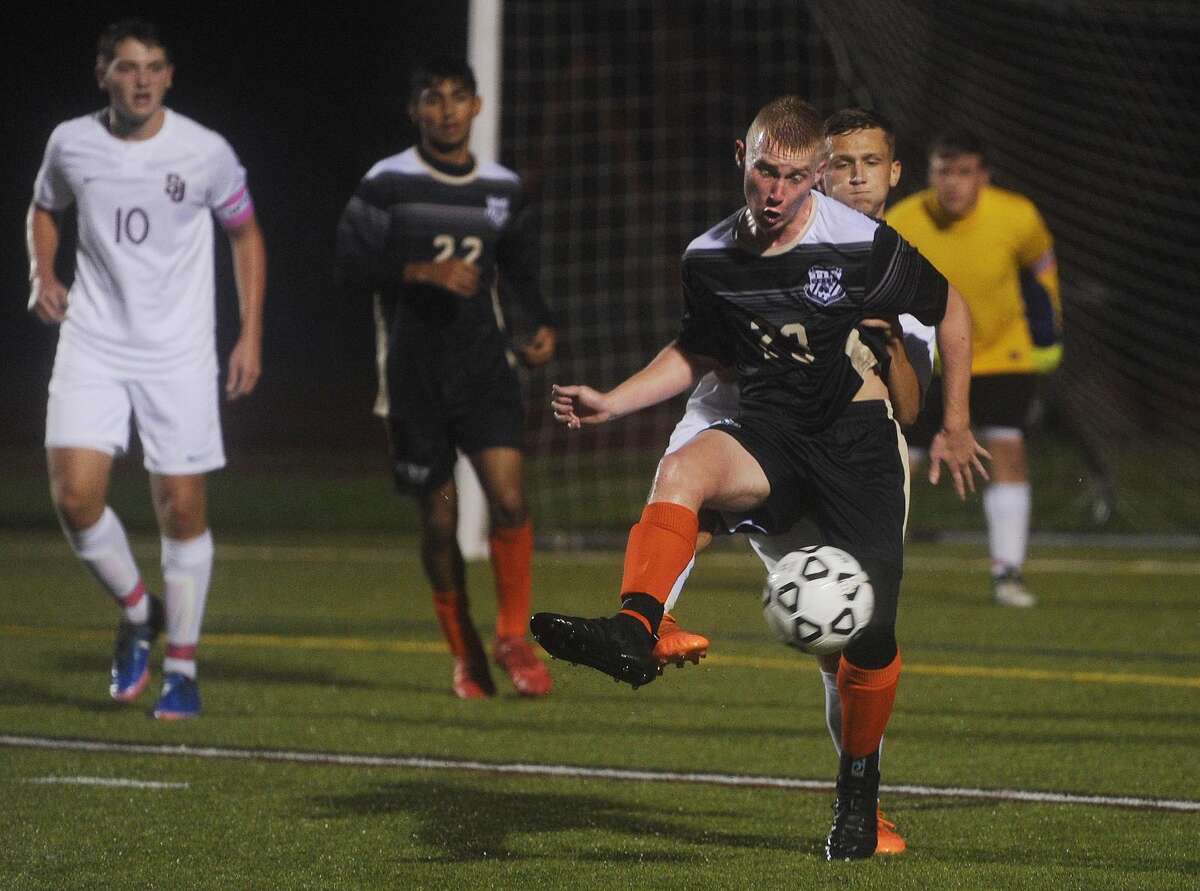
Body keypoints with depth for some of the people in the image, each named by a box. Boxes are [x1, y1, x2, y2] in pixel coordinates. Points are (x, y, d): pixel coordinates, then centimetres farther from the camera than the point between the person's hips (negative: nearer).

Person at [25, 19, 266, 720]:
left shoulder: (206, 153, -6)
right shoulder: (71, 144, -1)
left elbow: (246, 234, 8)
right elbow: (44, 209, 20)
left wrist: (251, 336, 2)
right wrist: (43, 275, 1)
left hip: (179, 353, -1)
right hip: (92, 346, 1)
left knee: (183, 508, -1)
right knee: (75, 496, -13)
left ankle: (182, 667, 14)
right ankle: (138, 611, 14)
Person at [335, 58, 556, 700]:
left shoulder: (502, 189, 9)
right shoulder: (386, 184, -3)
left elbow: (521, 268, 21)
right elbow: (350, 268, -7)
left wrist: (544, 326, 5)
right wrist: (421, 271, -20)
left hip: (482, 364, 2)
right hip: (413, 374, -2)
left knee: (507, 496, -16)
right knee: (439, 518, 3)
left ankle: (513, 639, -3)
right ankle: (464, 654, 19)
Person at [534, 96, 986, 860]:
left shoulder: (863, 245, -11)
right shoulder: (710, 259, -1)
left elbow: (951, 311, 4)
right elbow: (697, 354, 17)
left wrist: (956, 426, 7)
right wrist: (610, 402, 4)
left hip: (858, 440, -2)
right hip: (770, 437, 2)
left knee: (870, 633, -5)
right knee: (682, 469, -33)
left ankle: (860, 790, 20)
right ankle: (633, 635, -52)